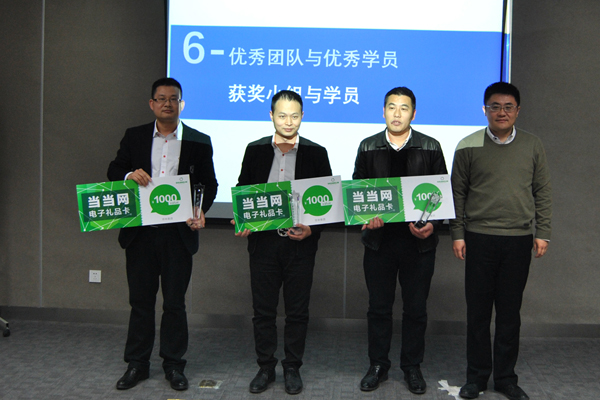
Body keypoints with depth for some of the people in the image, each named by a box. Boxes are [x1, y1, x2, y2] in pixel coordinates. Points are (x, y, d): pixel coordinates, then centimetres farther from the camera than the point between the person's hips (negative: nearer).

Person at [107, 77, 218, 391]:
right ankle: (137, 364, 23)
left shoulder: (199, 142, 4)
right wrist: (129, 175, -13)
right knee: (140, 300, 10)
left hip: (179, 233, -1)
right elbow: (114, 170, 11)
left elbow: (209, 184, 5)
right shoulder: (134, 137, 8)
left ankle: (173, 365, 21)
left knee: (175, 301, 7)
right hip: (140, 232, 2)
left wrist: (200, 211, -13)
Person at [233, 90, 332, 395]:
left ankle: (292, 368, 24)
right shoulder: (255, 150, 5)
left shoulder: (316, 153, 1)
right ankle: (265, 367, 25)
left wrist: (312, 229, -13)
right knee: (263, 310, 10)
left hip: (300, 244, -1)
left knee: (297, 311, 8)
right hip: (263, 242, 1)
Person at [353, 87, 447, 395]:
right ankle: (378, 366, 24)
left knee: (416, 308, 9)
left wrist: (432, 224, -14)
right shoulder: (368, 148, 5)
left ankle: (412, 367, 25)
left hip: (419, 241, -1)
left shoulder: (430, 148, 1)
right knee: (378, 307, 9)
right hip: (379, 239, 1)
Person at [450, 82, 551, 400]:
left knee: (510, 311, 8)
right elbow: (457, 193, 2)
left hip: (519, 240, 2)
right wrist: (458, 234, -2)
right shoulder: (469, 147, 1)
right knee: (478, 310, 5)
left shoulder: (532, 146, 7)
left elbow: (542, 193, 9)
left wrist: (542, 233, 3)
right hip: (479, 239, -1)